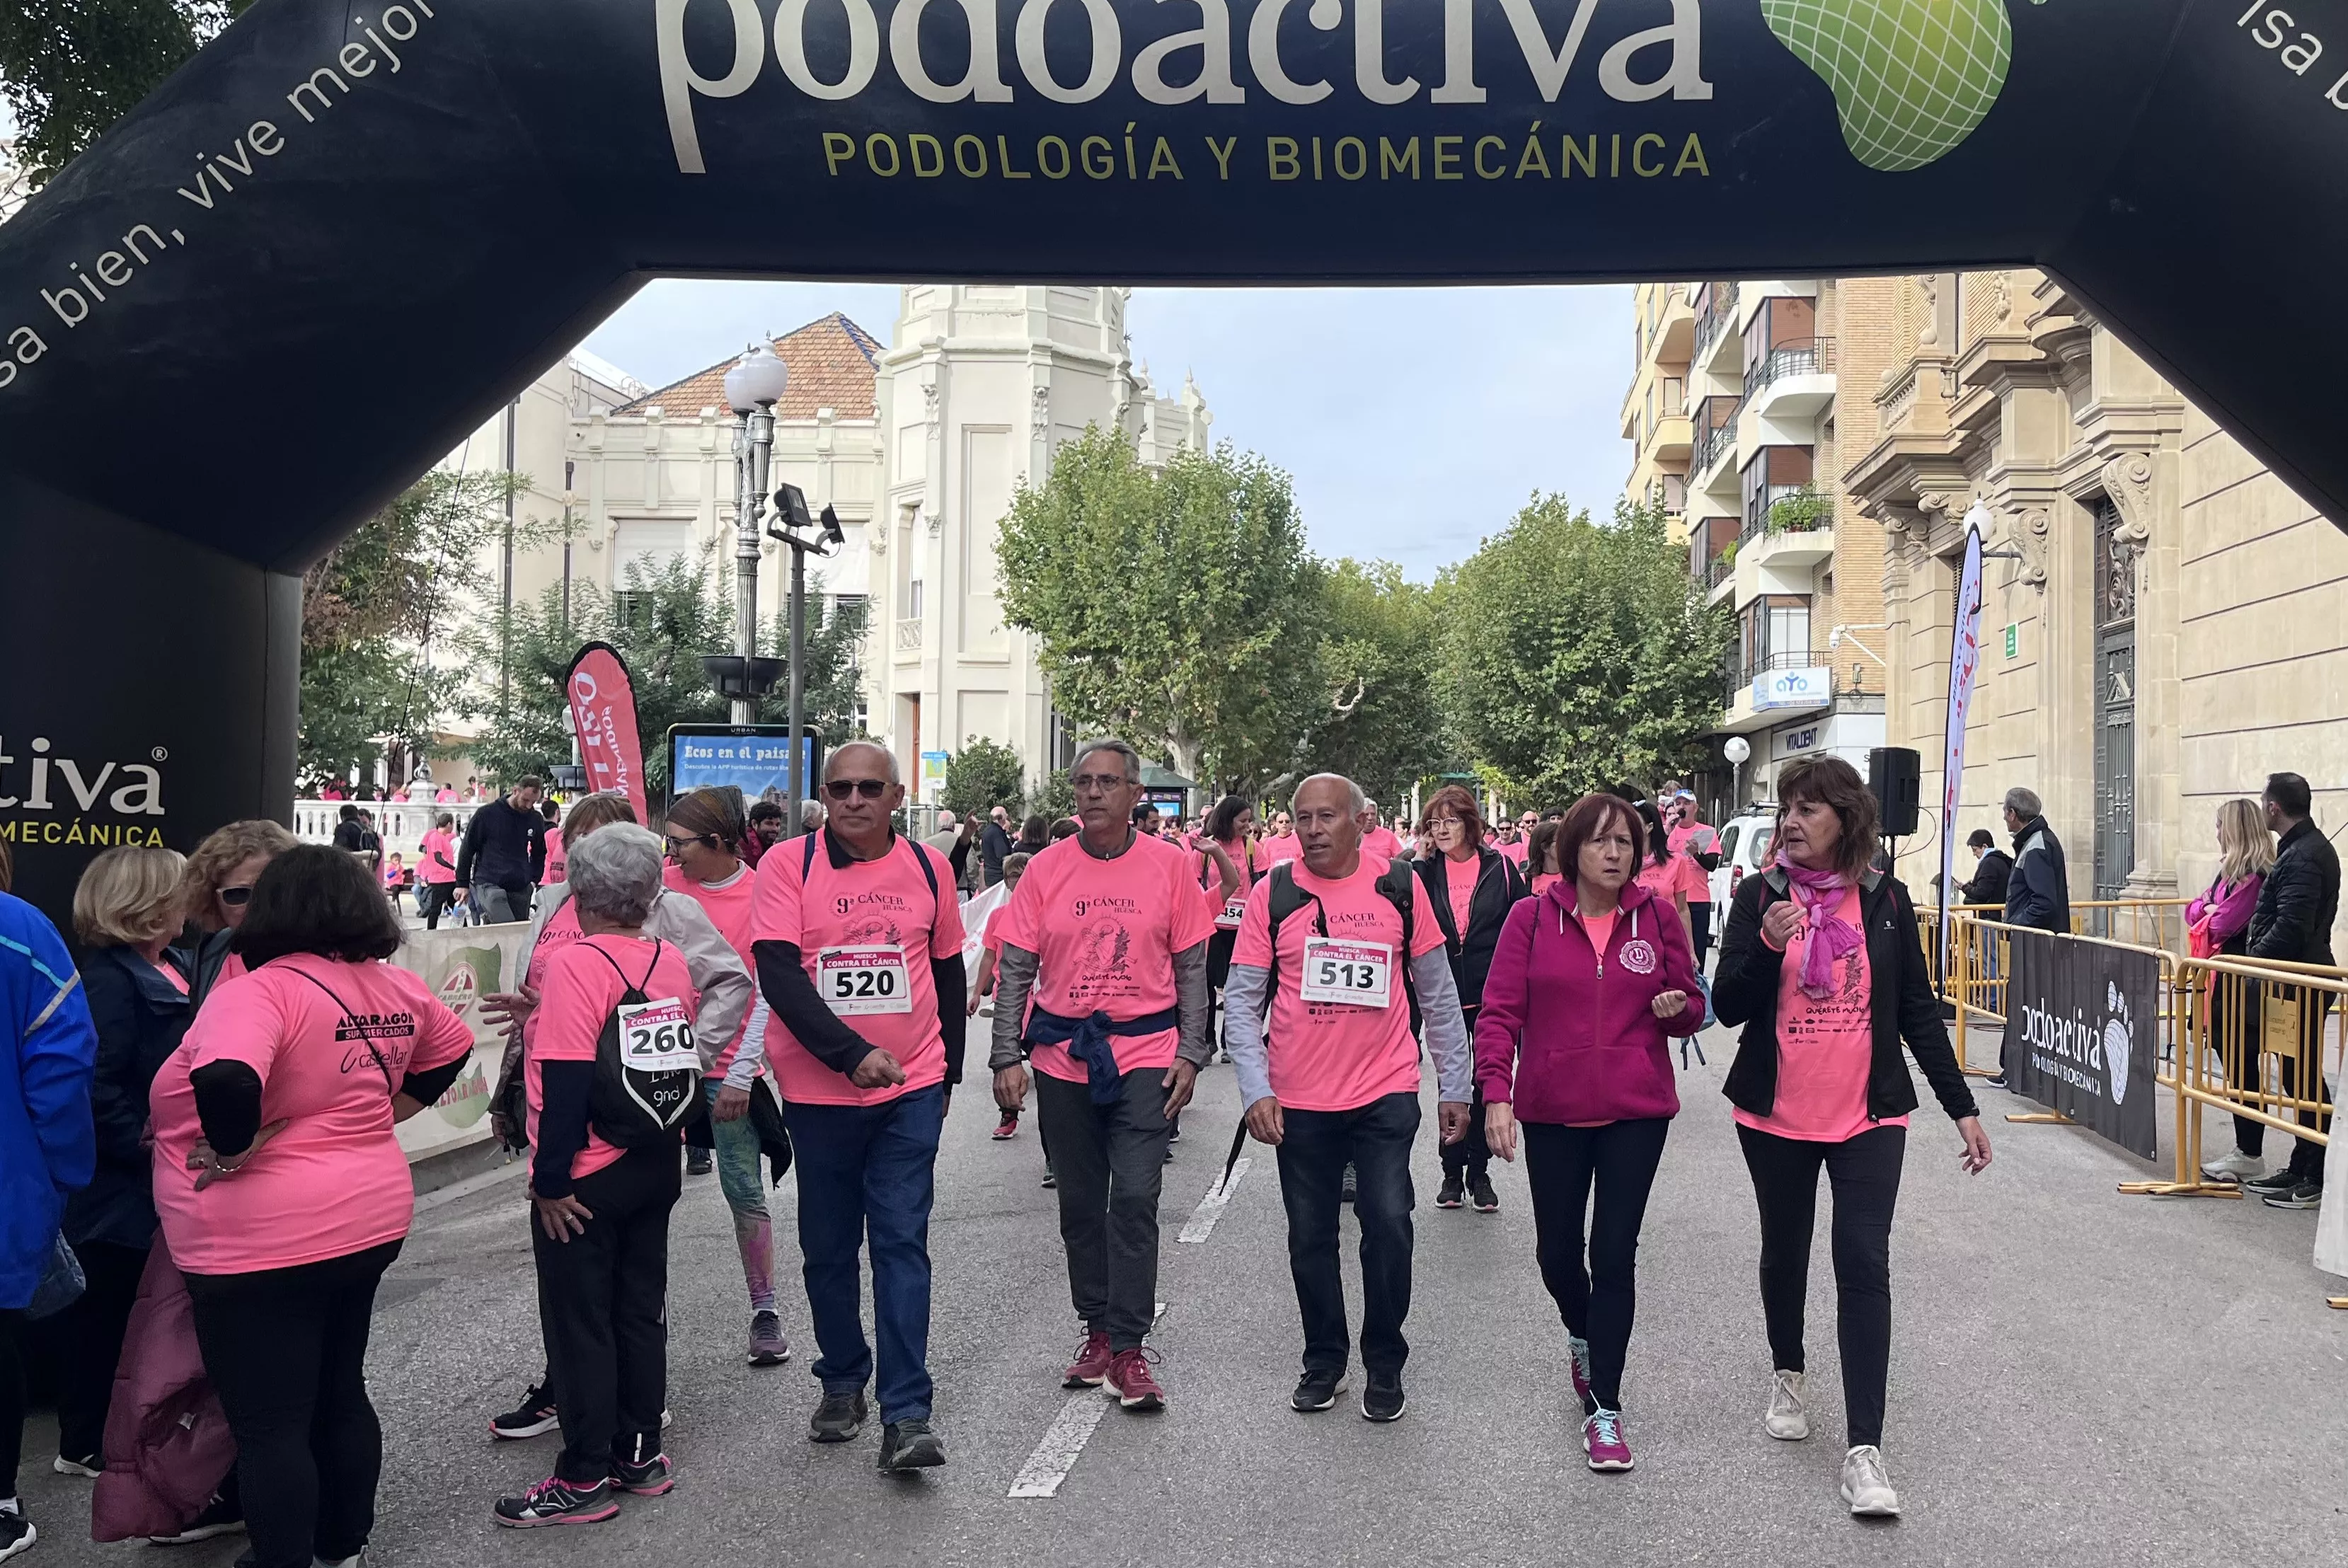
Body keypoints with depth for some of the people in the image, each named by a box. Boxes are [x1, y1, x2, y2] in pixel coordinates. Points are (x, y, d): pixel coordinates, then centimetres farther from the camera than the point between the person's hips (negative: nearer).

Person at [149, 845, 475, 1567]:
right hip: (368, 1219, 8)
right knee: (341, 1394, 22)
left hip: (265, 1240, -8)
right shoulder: (394, 988, 3)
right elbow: (452, 1048, 20)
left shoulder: (262, 990, -20)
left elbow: (226, 1081, -38)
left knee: (270, 1426, 4)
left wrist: (230, 1152, -21)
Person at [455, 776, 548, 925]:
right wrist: (462, 884, 2)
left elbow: (539, 854, 23)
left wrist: (534, 880, 12)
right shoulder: (487, 814, -4)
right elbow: (467, 849, 3)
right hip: (488, 885, -4)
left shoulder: (536, 820, 7)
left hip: (521, 889, 4)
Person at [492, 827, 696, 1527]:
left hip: (588, 1180, -7)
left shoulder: (577, 963, -19)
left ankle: (585, 1480, 14)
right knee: (641, 1309, 16)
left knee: (579, 1323, 5)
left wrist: (550, 1180, -16)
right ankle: (640, 1454, 27)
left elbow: (567, 1083, -22)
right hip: (657, 1166, 7)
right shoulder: (671, 960, 1)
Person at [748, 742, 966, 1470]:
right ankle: (842, 1383, 31)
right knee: (828, 1246, 12)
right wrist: (853, 1054, -23)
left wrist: (945, 1075, 15)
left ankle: (907, 1415, 0)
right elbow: (779, 975, -15)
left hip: (911, 1090, 0)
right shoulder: (788, 866, -6)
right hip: (818, 1090, 0)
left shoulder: (929, 866, 3)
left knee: (901, 1241, -3)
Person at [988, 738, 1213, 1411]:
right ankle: (1097, 1330, 27)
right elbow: (1016, 969, 2)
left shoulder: (1169, 864, -1)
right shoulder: (1046, 869, 1)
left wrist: (1190, 1053, -4)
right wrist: (1006, 1057, -4)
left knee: (1135, 1199, -8)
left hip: (1145, 1057, -2)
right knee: (1080, 1204, 12)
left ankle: (1129, 1347, 2)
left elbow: (1191, 968, 2)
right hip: (1062, 1058, 2)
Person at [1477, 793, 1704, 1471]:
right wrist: (1496, 1094, -16)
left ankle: (1603, 1408, 10)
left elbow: (1691, 1008, 10)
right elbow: (1500, 1013, -6)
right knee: (1557, 1250, 12)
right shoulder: (1531, 918, -5)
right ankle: (1583, 1336, 45)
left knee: (1614, 1255, -2)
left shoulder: (1659, 917, -1)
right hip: (1551, 1112, 1)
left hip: (1637, 1112, 0)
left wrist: (1678, 1008, -14)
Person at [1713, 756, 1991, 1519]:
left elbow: (1918, 1010, 6)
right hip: (1776, 1115, 1)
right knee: (1785, 1253, 15)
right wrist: (1766, 948, -24)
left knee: (1864, 1265, -7)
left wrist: (1962, 1107, 5)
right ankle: (1787, 1375, 41)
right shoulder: (1760, 895, -3)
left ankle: (1864, 1448, -3)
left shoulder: (1885, 899, 0)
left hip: (1868, 1115, 0)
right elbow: (1727, 1006, -6)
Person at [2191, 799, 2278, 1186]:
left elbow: (2225, 923, -20)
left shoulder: (2255, 875, -16)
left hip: (2240, 977, -10)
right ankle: (2246, 1150, 20)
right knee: (2234, 1064, 13)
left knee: (2242, 1066, -3)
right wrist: (2207, 910, -5)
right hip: (2224, 973, 10)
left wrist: (2208, 917, 1)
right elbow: (2194, 910, 17)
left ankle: (2251, 1156, 5)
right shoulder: (2229, 870, 15)